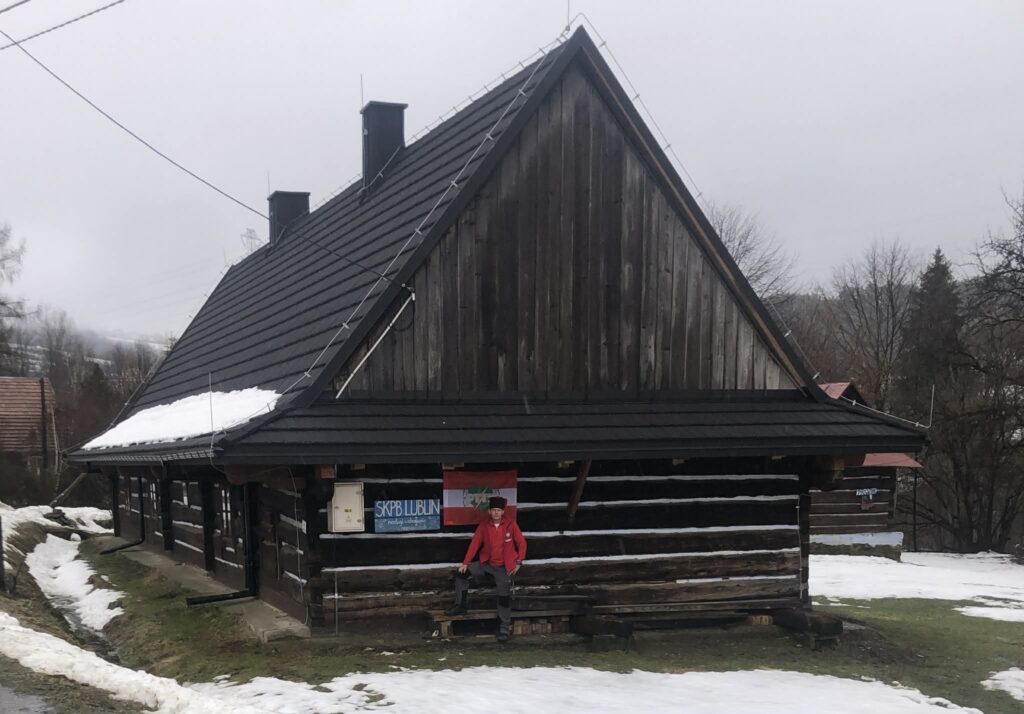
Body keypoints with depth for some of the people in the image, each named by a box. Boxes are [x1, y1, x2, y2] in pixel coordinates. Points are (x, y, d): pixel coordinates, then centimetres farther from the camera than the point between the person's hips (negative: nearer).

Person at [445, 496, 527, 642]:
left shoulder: (511, 524, -8)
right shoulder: (483, 526, -2)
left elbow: (522, 543, -2)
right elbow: (474, 544, -2)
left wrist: (518, 562, -7)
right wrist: (465, 563, -9)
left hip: (504, 567, -3)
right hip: (486, 564, 3)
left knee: (504, 592, -22)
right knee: (462, 573, -9)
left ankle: (504, 627, -14)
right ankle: (460, 606, 4)